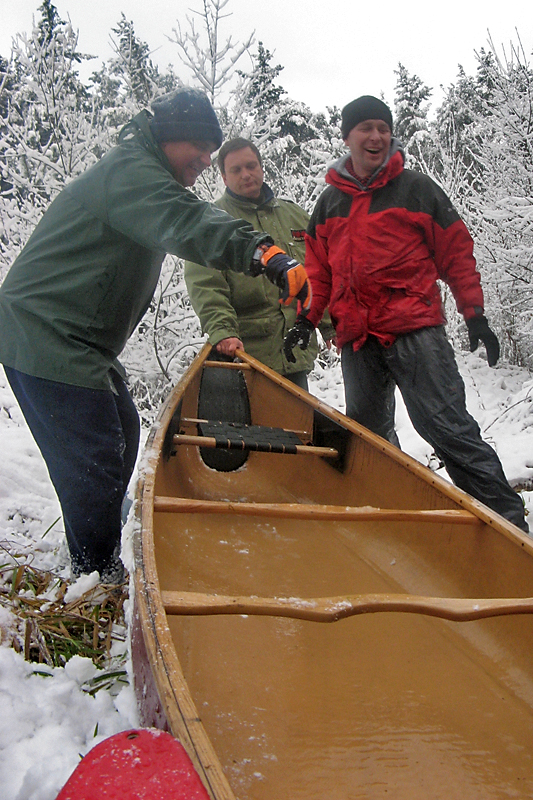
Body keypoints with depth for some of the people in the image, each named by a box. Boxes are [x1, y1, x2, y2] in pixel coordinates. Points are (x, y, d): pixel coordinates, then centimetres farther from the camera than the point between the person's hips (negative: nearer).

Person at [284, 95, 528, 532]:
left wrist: (475, 314, 1)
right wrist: (307, 318, 13)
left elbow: (457, 252, 6)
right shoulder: (329, 201, 18)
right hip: (357, 338, 5)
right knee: (370, 435, 8)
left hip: (416, 330, -4)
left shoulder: (417, 188, 7)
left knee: (448, 427, -10)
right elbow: (319, 268, 23)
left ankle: (507, 517, -5)